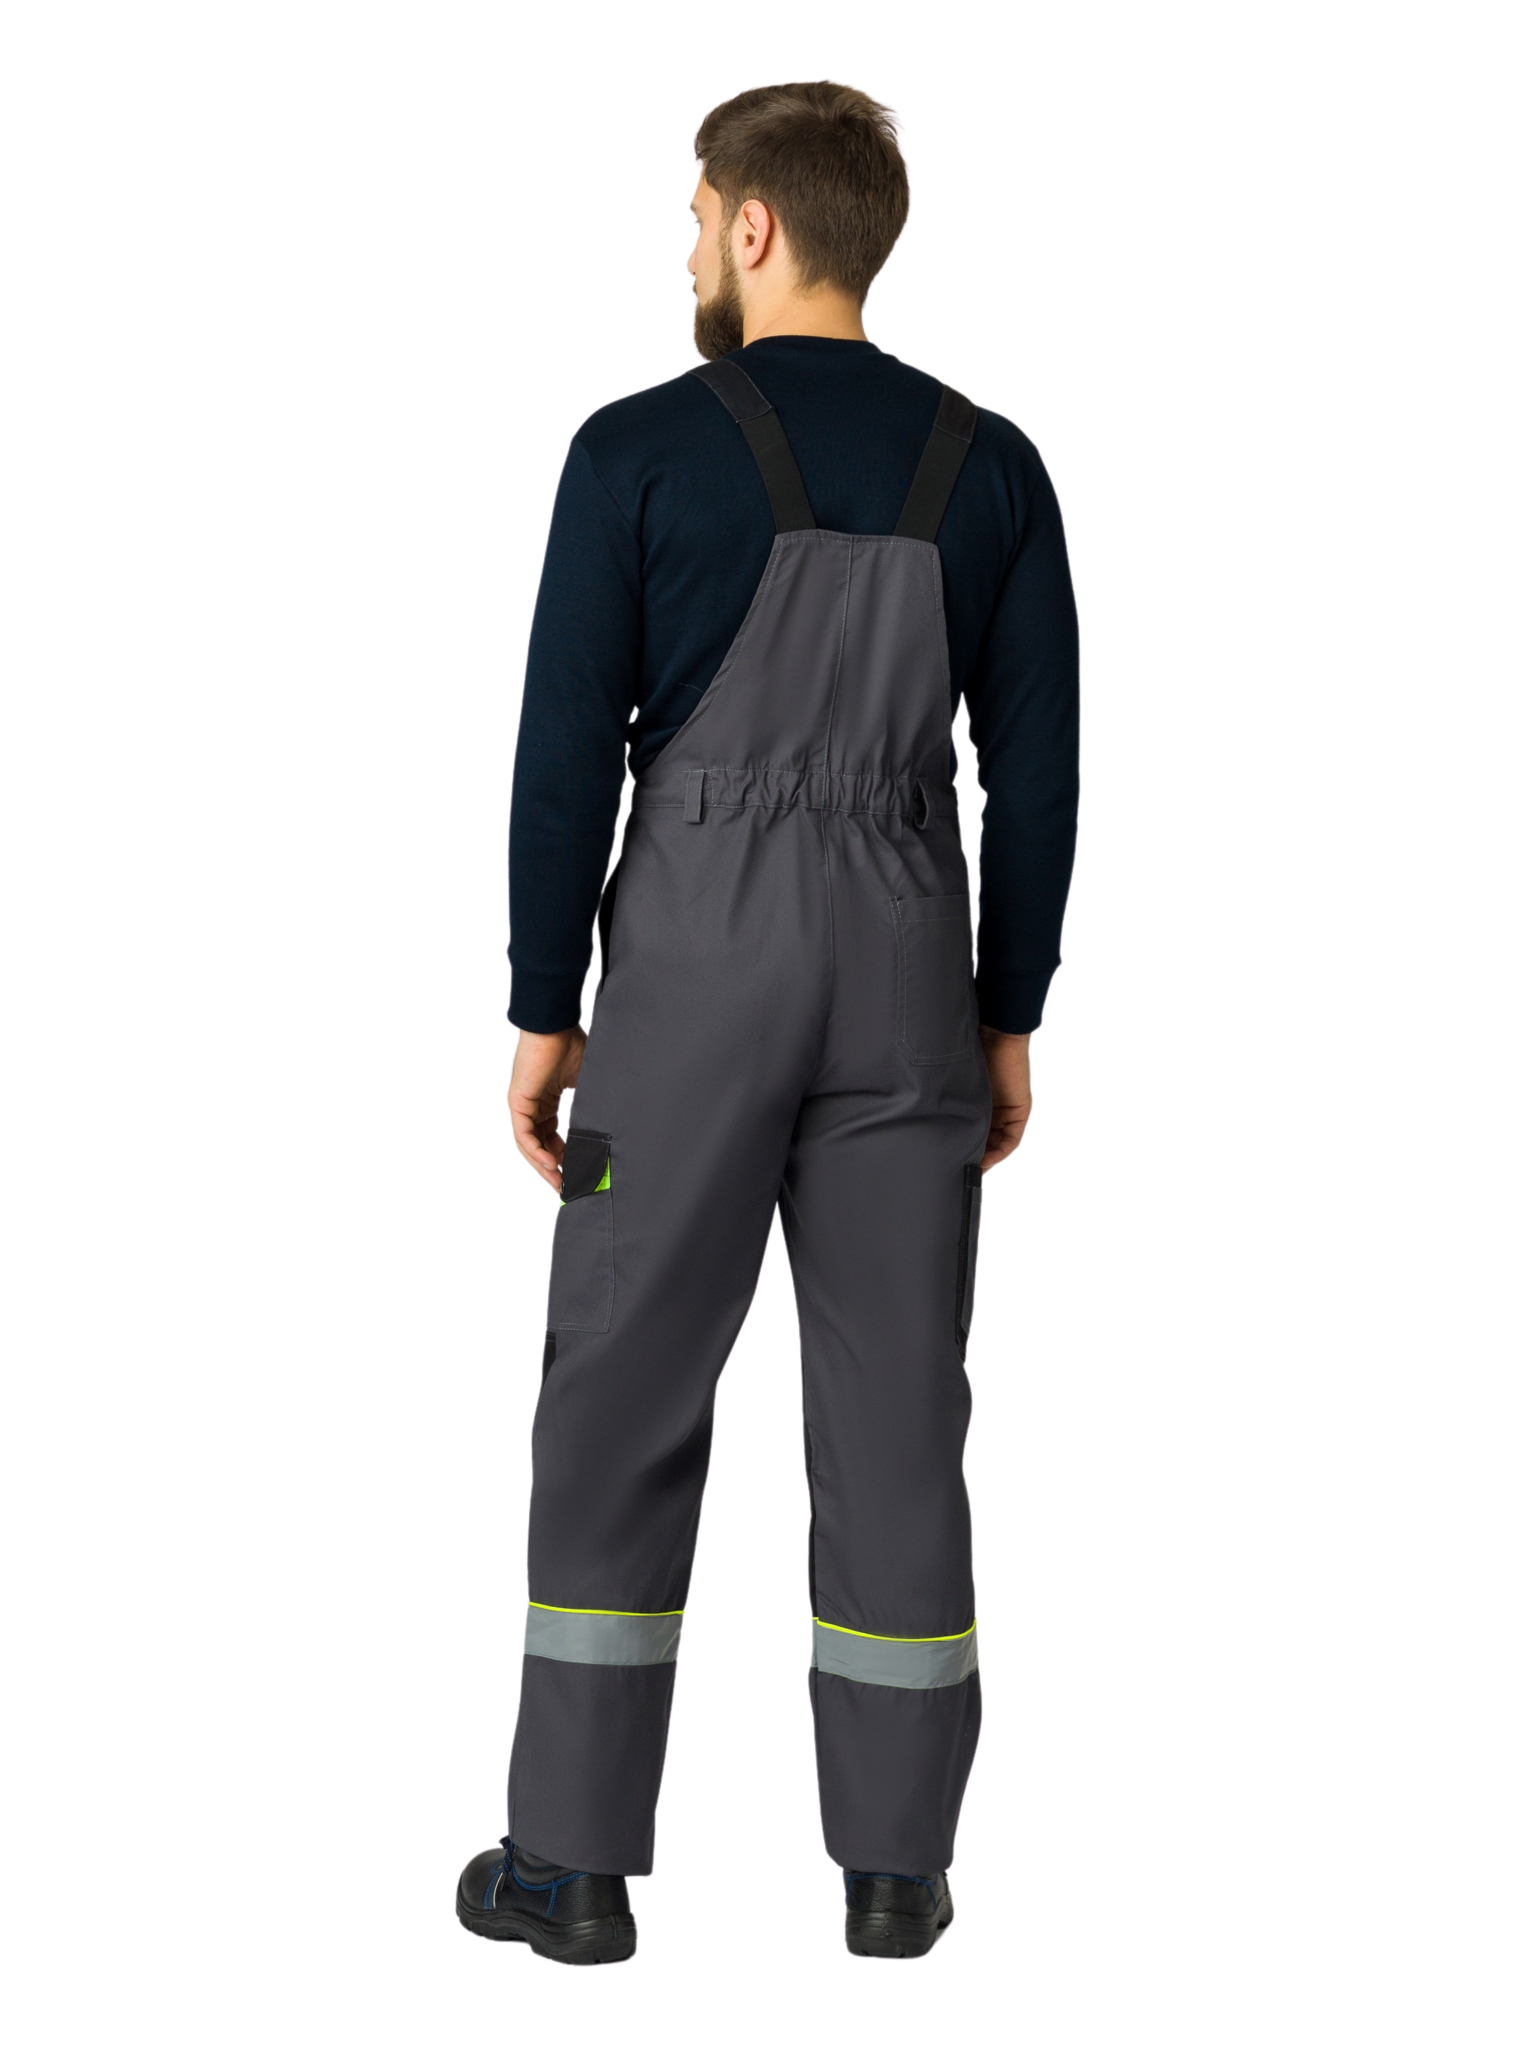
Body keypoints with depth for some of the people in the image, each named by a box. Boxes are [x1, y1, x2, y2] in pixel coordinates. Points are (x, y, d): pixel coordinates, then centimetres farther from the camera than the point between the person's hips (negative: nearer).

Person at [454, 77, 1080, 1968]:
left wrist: (539, 1014, -2)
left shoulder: (633, 448, -9)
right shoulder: (997, 465, 2)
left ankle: (578, 1862, 10)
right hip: (904, 974, 3)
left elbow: (566, 756, -10)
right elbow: (1037, 773, 2)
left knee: (623, 1401, 6)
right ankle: (894, 1864, 13)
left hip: (695, 974, -3)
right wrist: (1010, 1019, 10)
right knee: (893, 1409, 8)